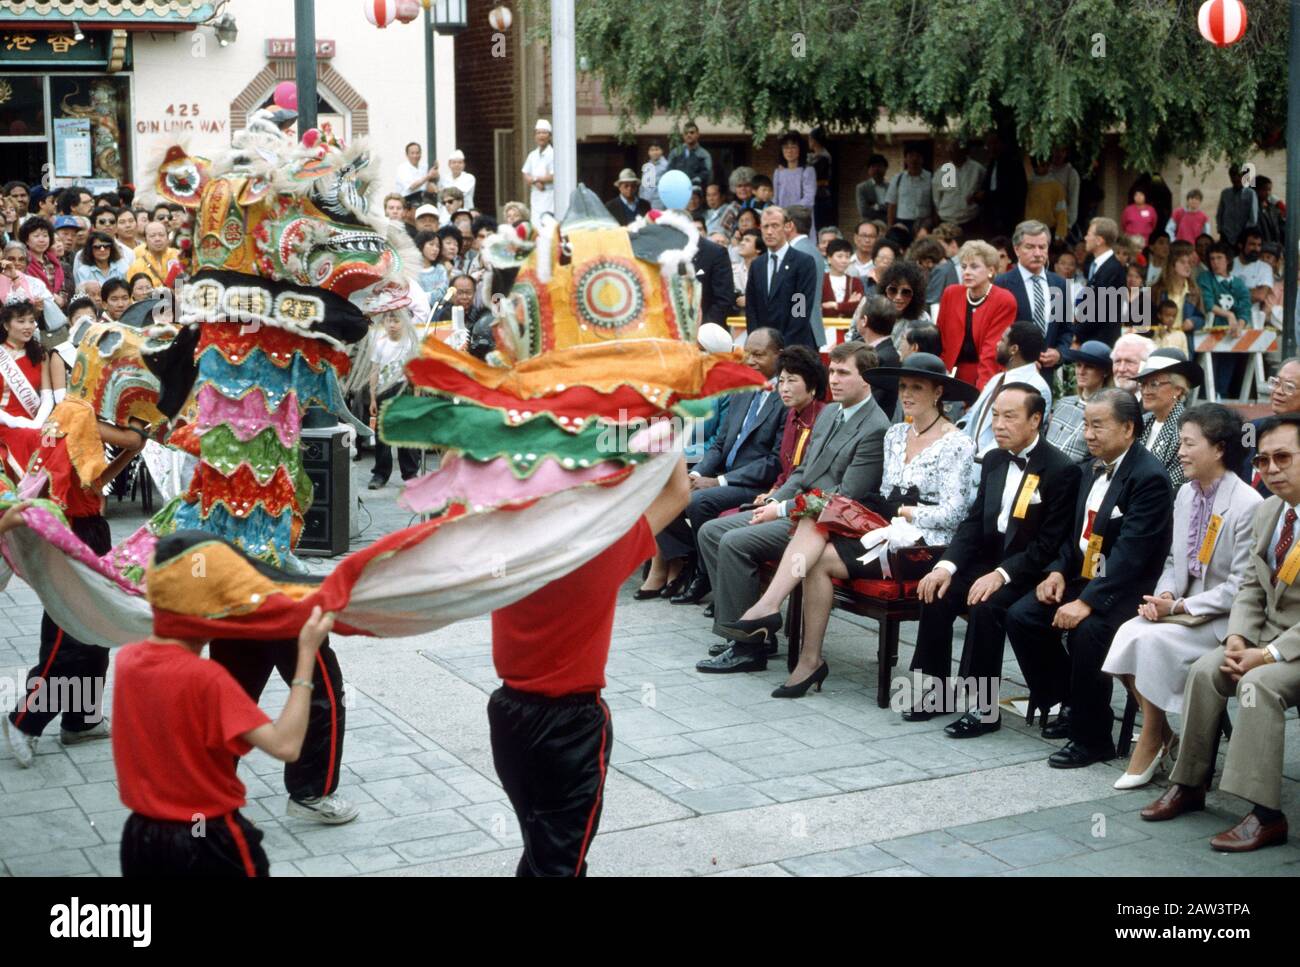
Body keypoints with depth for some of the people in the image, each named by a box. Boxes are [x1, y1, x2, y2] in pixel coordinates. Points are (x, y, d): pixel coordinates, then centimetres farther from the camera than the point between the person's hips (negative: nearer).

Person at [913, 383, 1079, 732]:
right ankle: (935, 690, -4)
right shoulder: (994, 460, 10)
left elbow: (1049, 543, -17)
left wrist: (1002, 574, -27)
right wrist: (947, 565, -9)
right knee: (937, 592, -16)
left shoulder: (1062, 470, -13)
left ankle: (982, 706, -20)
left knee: (986, 606, -31)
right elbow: (973, 522, 8)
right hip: (989, 561, 7)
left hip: (1029, 572, -7)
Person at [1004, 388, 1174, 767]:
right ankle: (1071, 705, 10)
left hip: (1128, 589, -9)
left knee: (1085, 632, -32)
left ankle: (1092, 738, -13)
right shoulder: (1095, 469, 11)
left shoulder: (1149, 478, -17)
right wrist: (1058, 571, 0)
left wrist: (1088, 602, -30)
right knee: (1020, 617, -7)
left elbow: (1131, 553, -25)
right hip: (1083, 577, 9)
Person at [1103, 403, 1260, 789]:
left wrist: (1180, 607, -18)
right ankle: (1159, 730, -5)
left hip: (1222, 617, -7)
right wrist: (1164, 596, -4)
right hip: (1180, 608, 7)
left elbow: (1240, 588, -16)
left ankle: (1152, 739, -8)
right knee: (1129, 633, -20)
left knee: (1154, 640, -27)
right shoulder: (1186, 493, 8)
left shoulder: (1248, 505, -16)